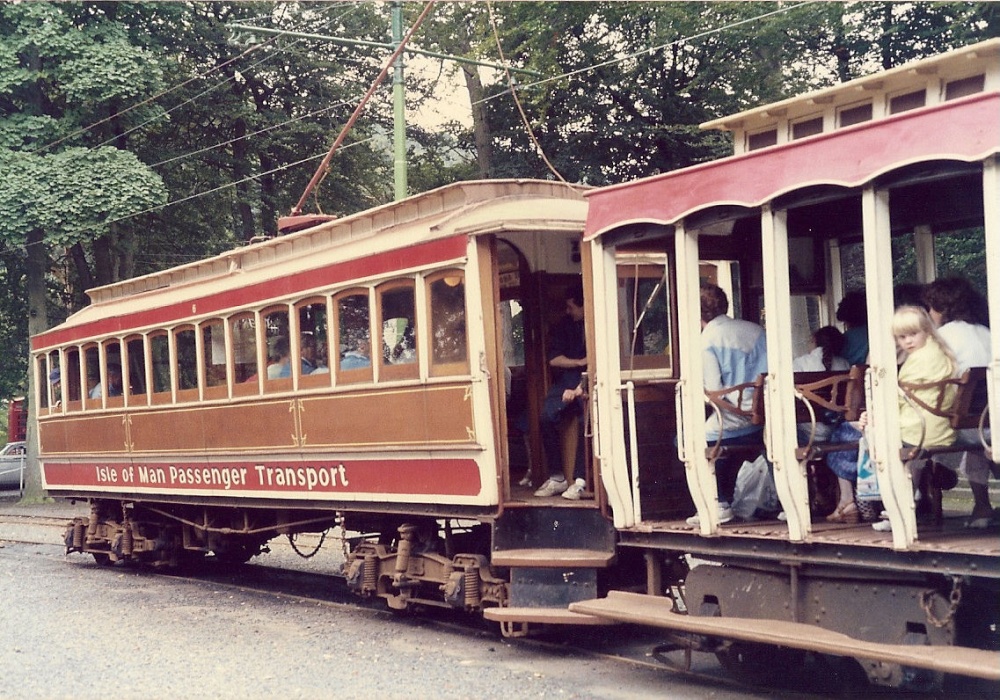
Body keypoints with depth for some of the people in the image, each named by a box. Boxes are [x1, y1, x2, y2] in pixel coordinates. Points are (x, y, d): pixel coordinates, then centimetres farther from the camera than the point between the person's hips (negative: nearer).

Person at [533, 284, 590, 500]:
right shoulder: (564, 325, 10)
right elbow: (553, 359, 5)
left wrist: (580, 388, -22)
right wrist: (580, 362, -8)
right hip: (567, 379, 4)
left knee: (586, 421, -29)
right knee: (547, 417, -19)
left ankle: (580, 480, -26)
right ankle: (556, 478, -13)